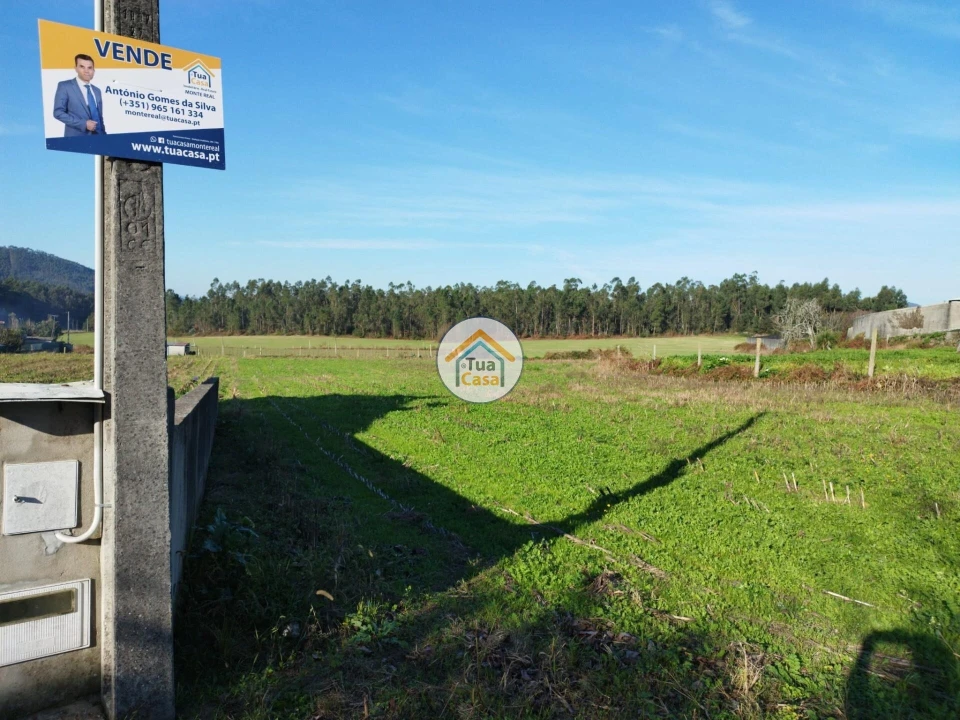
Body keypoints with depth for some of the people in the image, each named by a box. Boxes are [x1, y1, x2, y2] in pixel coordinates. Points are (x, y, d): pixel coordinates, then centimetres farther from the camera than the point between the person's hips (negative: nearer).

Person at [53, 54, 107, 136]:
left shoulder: (96, 90, 18)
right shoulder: (64, 86, 1)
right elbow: (58, 112, -6)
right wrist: (83, 124, -16)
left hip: (97, 136, 5)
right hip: (76, 137, -5)